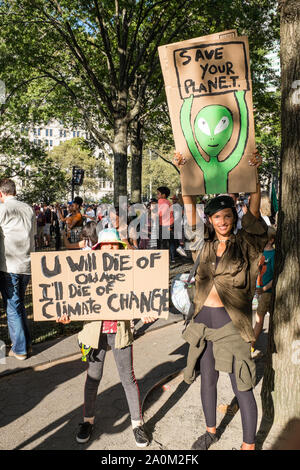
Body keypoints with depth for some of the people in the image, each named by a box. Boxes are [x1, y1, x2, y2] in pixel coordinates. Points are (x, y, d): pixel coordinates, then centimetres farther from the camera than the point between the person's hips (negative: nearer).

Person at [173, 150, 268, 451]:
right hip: (204, 321, 5)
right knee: (207, 379, 19)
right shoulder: (205, 245, 6)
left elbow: (254, 207, -14)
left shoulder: (244, 244, -3)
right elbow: (190, 209, 5)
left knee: (242, 388, 3)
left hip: (231, 323, -4)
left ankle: (249, 445, 24)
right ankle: (211, 431, 42)